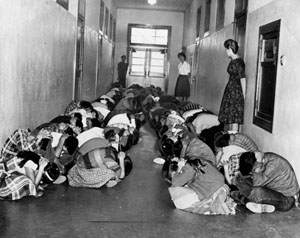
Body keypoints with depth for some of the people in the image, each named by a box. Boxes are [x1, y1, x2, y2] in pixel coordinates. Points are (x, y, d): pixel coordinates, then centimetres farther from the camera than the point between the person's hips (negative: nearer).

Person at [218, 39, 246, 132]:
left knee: (234, 117, -6)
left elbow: (243, 78, -17)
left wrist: (243, 95, -17)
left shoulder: (238, 62, -16)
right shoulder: (232, 61, 11)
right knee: (230, 116, 13)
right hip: (230, 90, 9)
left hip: (236, 91, -9)